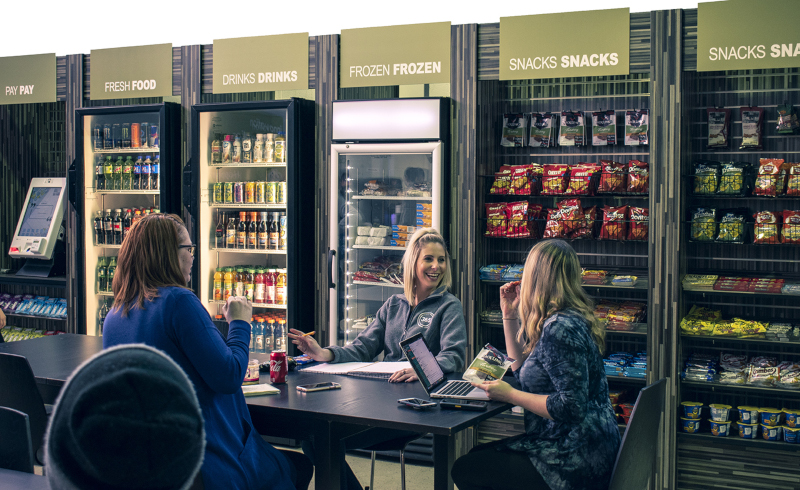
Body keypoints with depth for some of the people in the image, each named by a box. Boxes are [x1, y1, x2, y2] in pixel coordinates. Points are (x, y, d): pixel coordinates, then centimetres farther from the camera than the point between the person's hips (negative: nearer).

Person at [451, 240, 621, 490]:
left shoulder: (560, 328, -23)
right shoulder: (570, 318, 11)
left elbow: (572, 407, -26)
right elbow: (523, 371, 22)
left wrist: (511, 395, -17)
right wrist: (509, 316, 17)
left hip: (575, 460, -10)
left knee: (464, 470, -4)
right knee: (476, 456, 19)